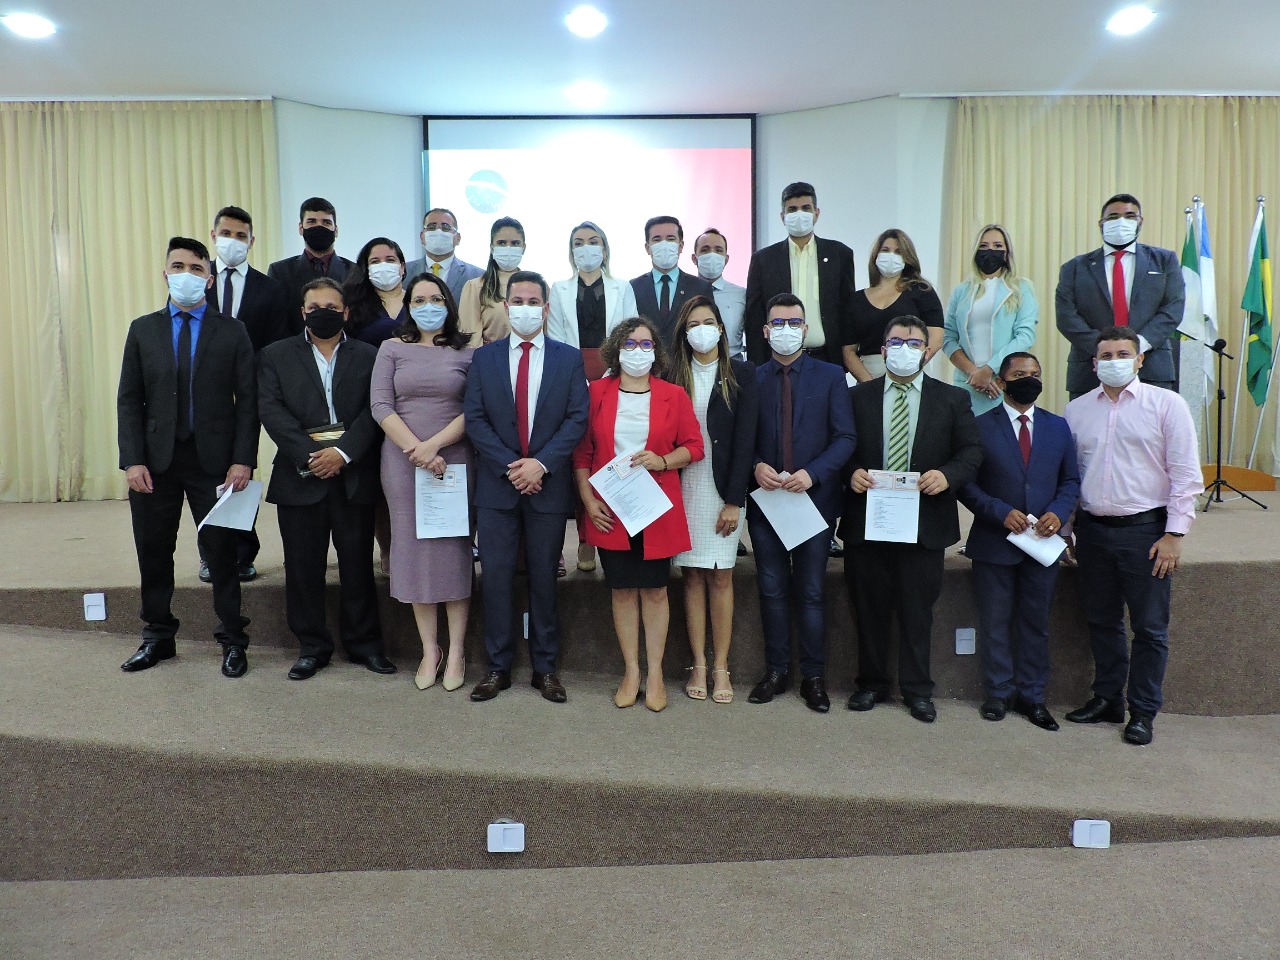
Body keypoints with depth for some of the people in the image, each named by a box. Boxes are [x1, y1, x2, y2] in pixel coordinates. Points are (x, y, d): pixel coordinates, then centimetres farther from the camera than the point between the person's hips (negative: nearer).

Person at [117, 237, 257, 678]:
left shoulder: (232, 331, 2)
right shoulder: (142, 329, 8)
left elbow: (247, 399, -1)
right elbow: (129, 399, 5)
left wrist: (243, 459, -10)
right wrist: (132, 460, -6)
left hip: (213, 459, -2)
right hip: (155, 459, 2)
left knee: (222, 552, 4)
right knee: (153, 554, 10)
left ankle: (233, 641, 17)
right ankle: (158, 637, 27)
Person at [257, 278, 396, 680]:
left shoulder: (368, 356, 9)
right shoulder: (276, 356, 9)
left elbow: (374, 411, -2)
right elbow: (271, 410, -3)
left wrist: (343, 452, -15)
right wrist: (310, 455, -14)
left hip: (355, 477, 0)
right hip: (300, 478, 0)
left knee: (358, 564, 6)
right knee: (304, 567, 5)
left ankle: (364, 643, 18)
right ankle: (312, 647, 18)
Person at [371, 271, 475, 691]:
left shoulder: (467, 353, 5)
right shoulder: (392, 348, 7)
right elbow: (380, 405, -1)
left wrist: (434, 444, -15)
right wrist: (416, 450, -12)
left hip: (454, 461, -1)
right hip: (403, 462, 1)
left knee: (454, 548, 1)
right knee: (413, 548, 4)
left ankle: (456, 651, 11)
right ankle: (429, 650, 16)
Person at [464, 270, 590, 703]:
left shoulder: (569, 358, 5)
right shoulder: (484, 357, 7)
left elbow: (577, 418, -3)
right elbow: (474, 418, 0)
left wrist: (541, 463, -15)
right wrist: (509, 465, -11)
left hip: (548, 484, -1)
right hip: (496, 485, 1)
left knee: (544, 578, 7)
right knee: (497, 576, 4)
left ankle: (545, 667, 17)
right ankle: (498, 666, 15)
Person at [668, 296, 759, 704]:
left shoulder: (741, 374, 2)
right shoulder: (673, 375, 8)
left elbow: (745, 439, -3)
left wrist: (734, 500, -9)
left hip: (723, 487, -2)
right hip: (683, 486, 2)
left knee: (721, 577, 0)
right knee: (693, 575, 4)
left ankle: (721, 667, 7)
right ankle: (698, 665, 10)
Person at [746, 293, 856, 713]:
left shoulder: (830, 376, 2)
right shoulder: (752, 378, 6)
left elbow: (846, 437, -3)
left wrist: (813, 473, -17)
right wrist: (756, 466, -15)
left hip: (815, 498, -1)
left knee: (811, 592, 6)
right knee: (772, 590, 9)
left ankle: (814, 676, 17)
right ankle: (776, 670, 21)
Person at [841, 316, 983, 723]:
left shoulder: (952, 398, 6)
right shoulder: (858, 396, 8)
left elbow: (972, 451, 2)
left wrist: (947, 475, -16)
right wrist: (852, 472, -13)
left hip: (925, 520, -1)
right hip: (867, 519, 1)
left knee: (918, 610, 7)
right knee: (869, 608, 10)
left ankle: (917, 690, 20)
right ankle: (871, 683, 25)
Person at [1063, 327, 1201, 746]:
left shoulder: (1166, 404, -1)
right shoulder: (1076, 410, 8)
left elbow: (1185, 474, -4)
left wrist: (1174, 534, -10)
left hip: (1145, 529, -3)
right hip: (1092, 529, 3)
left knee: (1150, 628, 4)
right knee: (1102, 621, 13)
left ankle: (1143, 712, 16)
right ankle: (1107, 699, 27)